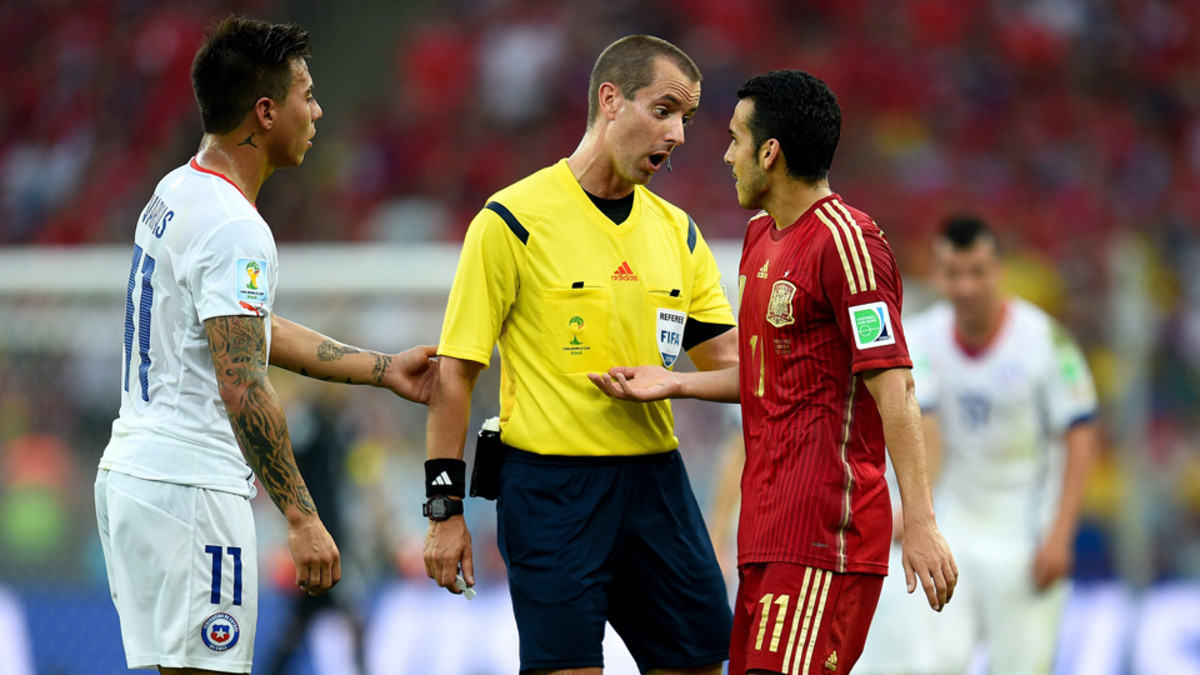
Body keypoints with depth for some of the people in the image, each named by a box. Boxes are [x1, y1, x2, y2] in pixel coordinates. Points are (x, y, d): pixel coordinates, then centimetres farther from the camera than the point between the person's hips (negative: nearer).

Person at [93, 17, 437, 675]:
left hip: (130, 472, 10)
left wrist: (384, 368, 26)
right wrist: (302, 518, -23)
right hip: (189, 490, -10)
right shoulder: (232, 228, -18)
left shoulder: (175, 194, 14)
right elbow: (242, 383, -24)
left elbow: (255, 331, 23)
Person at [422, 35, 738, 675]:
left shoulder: (676, 231, 12)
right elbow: (455, 370, -5)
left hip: (655, 477, 6)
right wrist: (445, 508, -8)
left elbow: (727, 356, 11)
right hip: (552, 486, -6)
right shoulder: (513, 220, -6)